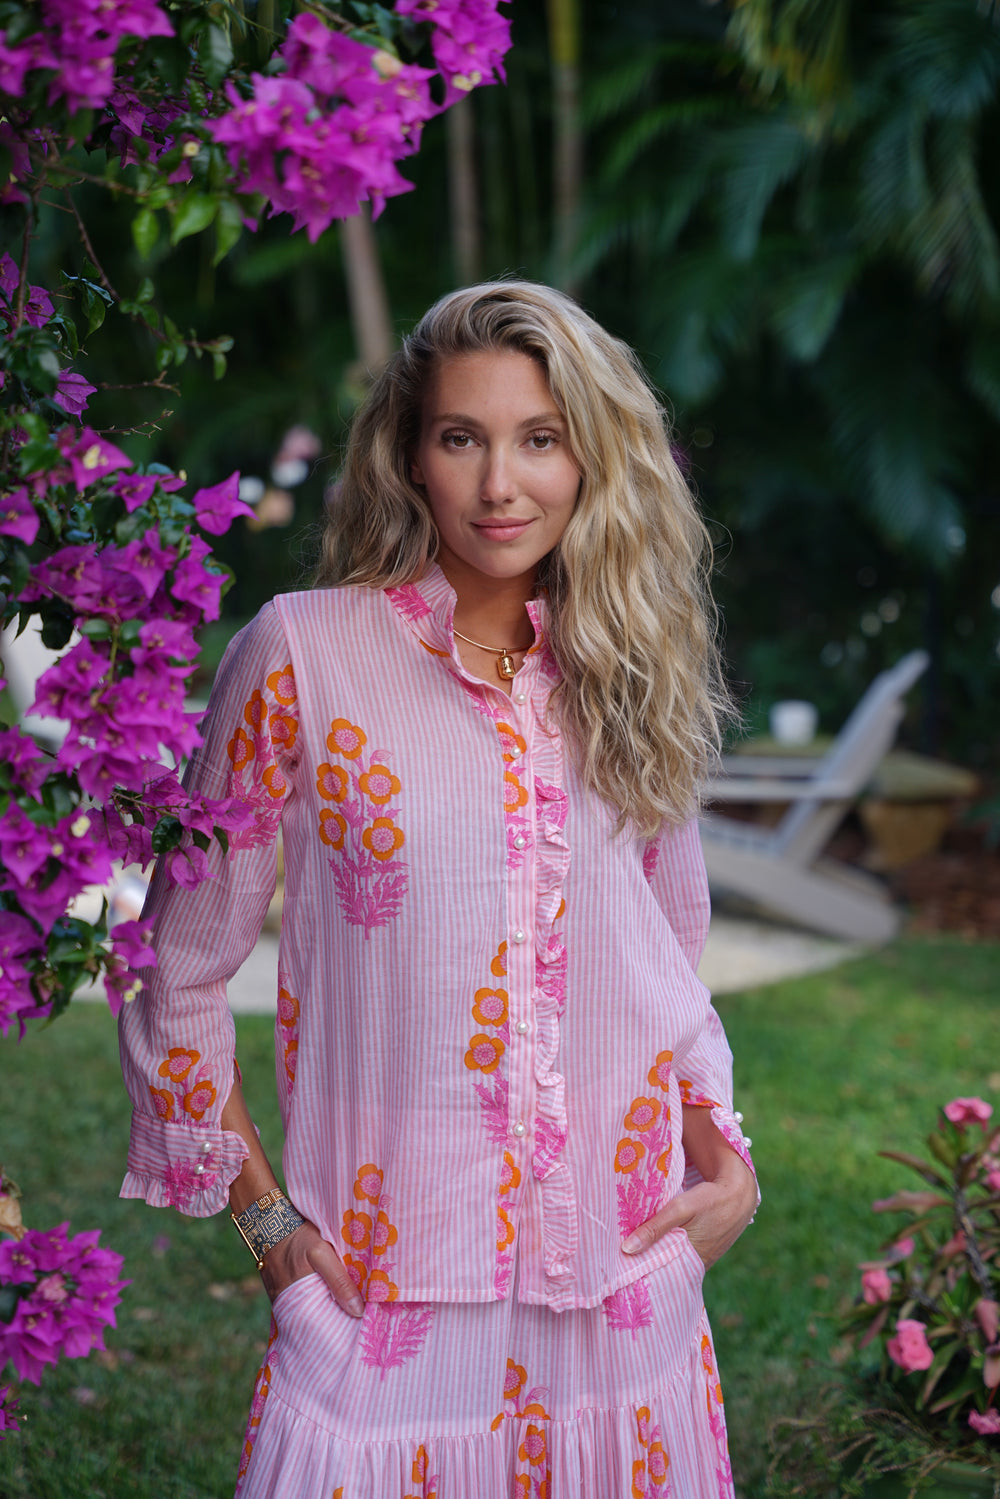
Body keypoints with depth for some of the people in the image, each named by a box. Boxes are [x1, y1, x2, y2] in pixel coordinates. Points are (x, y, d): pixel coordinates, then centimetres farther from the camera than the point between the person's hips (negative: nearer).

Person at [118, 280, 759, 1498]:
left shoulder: (620, 676, 7)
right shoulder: (302, 653, -5)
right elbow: (179, 962, 0)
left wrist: (722, 1156, 3)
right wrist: (261, 1214, -3)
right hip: (388, 1288, -3)